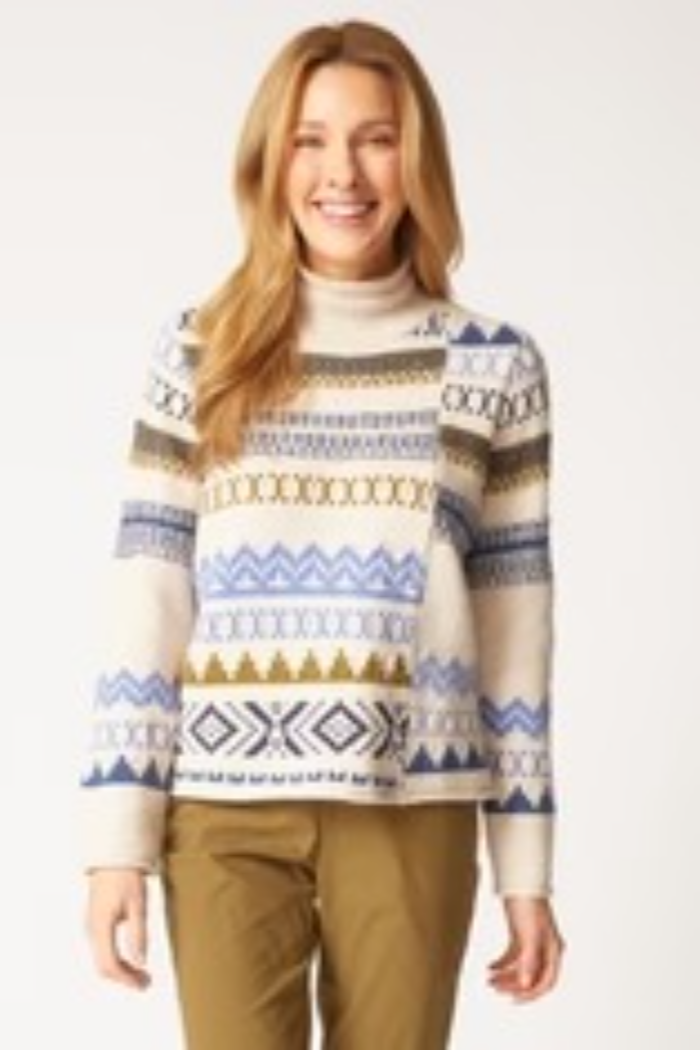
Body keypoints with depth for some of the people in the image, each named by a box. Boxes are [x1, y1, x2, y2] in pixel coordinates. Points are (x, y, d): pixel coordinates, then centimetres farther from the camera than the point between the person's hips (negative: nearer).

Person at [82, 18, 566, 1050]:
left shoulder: (495, 363, 4)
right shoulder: (200, 351, 4)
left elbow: (515, 625, 6)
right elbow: (147, 600, 2)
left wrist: (526, 866, 5)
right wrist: (119, 837, -3)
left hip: (412, 810, 0)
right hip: (225, 808, 0)